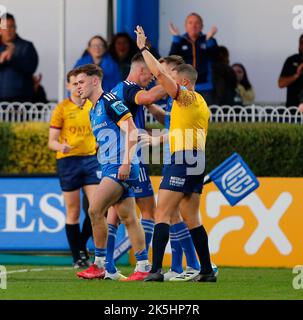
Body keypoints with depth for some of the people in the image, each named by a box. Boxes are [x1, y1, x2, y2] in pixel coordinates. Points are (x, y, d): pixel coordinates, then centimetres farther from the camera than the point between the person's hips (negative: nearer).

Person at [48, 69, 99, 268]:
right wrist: (61, 146, -23)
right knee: (73, 212, 1)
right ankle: (77, 257, 9)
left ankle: (82, 247, 11)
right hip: (68, 161, -3)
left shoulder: (94, 106, 9)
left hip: (91, 159, 3)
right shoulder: (62, 109, -1)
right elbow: (52, 141, -3)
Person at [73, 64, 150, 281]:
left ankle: (99, 265, -8)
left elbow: (132, 131, -16)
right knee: (128, 218, 6)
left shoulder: (110, 101, -9)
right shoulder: (93, 111, 20)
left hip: (121, 167, -10)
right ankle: (143, 267, 5)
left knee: (95, 210, -15)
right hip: (109, 167, 10)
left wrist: (126, 162, -22)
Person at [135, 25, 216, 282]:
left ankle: (156, 269, -20)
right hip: (198, 163, 9)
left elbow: (159, 73, -14)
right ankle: (207, 271, 11)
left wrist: (144, 48, -4)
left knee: (162, 213, -11)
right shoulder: (202, 105, 20)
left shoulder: (185, 97, -6)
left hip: (182, 160, -9)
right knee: (193, 219, 13)